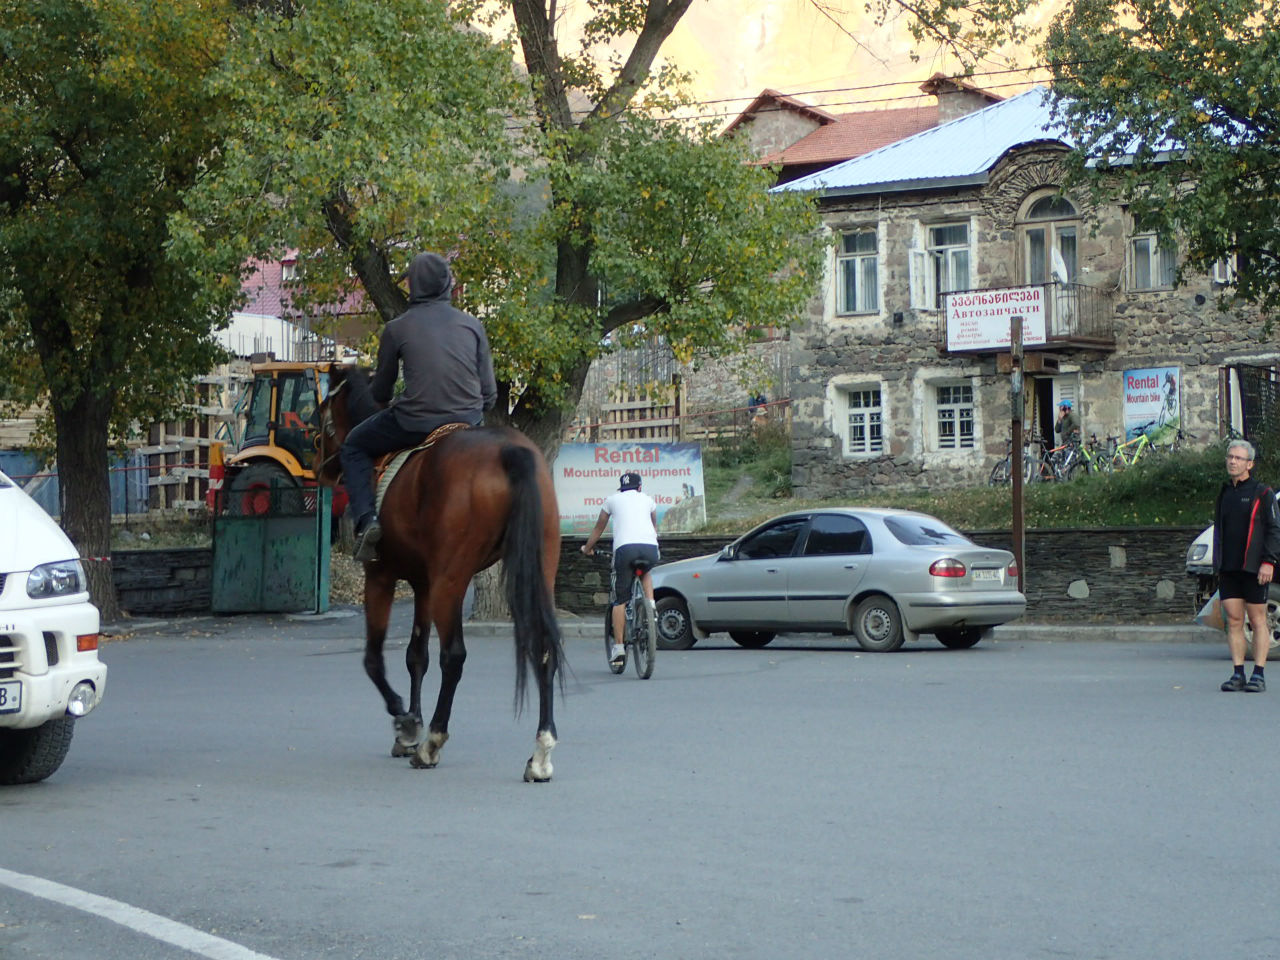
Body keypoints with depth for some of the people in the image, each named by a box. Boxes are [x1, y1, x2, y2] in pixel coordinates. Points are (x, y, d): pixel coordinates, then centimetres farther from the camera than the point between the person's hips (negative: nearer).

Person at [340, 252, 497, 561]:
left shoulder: (397, 329, -1)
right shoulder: (472, 325, 6)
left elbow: (380, 392, 10)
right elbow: (489, 391, 7)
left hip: (414, 422, -3)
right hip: (468, 420, 3)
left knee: (354, 447, 21)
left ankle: (366, 521, 2)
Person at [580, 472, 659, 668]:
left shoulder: (612, 500, 23)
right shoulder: (647, 499, 27)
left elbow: (598, 528, 33)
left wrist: (587, 548, 48)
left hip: (625, 547, -2)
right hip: (651, 548, 2)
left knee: (620, 600, 5)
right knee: (645, 573, 35)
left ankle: (618, 647, 0)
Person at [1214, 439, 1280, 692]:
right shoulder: (1225, 493, 16)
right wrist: (1218, 564, 17)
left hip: (1254, 568, -5)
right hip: (1228, 569, 5)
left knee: (1257, 621, -1)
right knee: (1233, 621, 1)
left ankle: (1259, 675, 1)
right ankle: (1238, 674, 4)